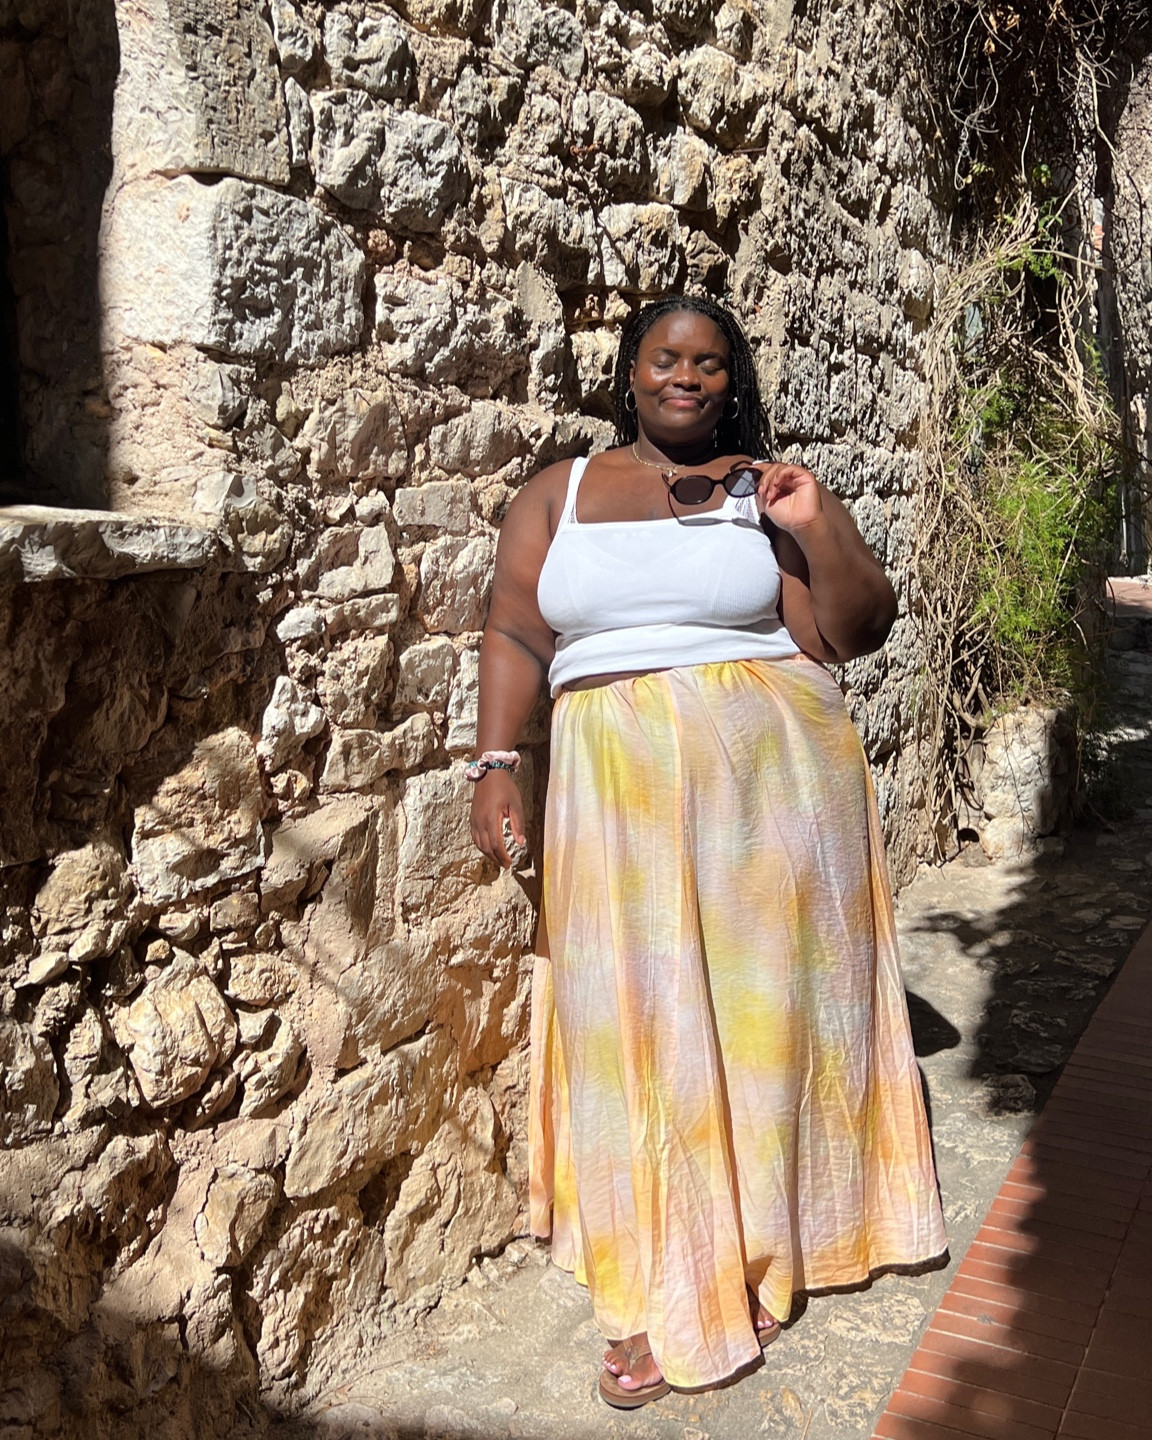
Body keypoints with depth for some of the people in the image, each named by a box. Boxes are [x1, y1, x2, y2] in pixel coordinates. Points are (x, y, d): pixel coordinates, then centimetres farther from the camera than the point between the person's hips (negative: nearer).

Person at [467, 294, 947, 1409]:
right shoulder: (558, 493, 12)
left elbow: (858, 632, 4)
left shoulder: (768, 488, 8)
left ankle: (763, 1251, 24)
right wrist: (495, 762, -7)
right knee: (637, 1021, 0)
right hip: (616, 787, 1)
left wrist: (817, 531, -12)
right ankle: (670, 1293, 13)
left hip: (772, 778, 0)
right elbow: (515, 630, 5)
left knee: (762, 1003, 4)